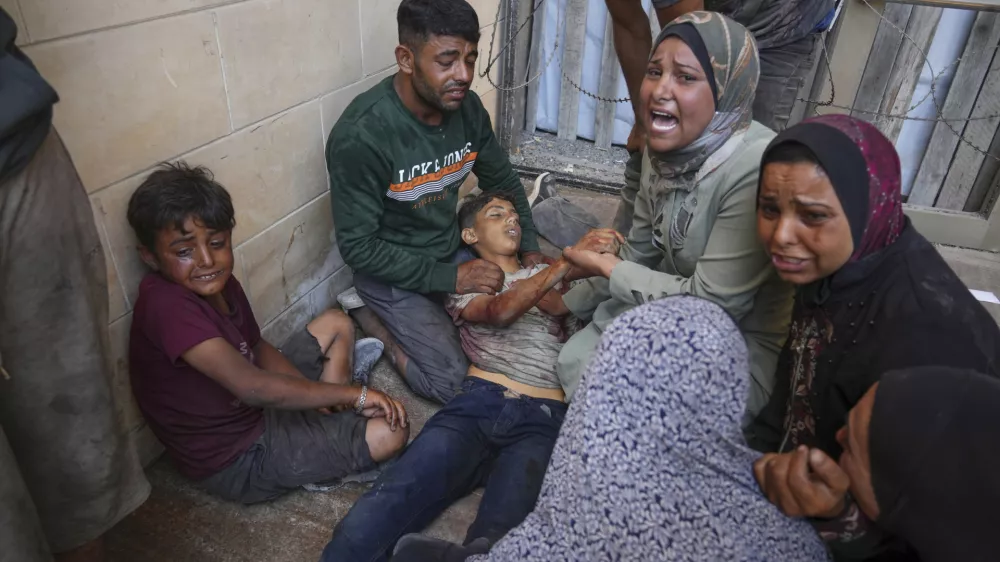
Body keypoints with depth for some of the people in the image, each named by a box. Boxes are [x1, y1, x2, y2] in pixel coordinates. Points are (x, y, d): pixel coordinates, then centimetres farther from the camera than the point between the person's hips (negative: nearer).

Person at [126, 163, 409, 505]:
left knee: (336, 324, 15)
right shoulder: (165, 305, -30)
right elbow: (251, 386, -37)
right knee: (390, 432, -20)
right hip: (236, 463, -9)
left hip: (254, 411, 9)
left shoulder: (221, 284, -3)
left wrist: (334, 399, -6)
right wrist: (353, 393, -27)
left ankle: (326, 432, 4)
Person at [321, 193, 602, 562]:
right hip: (478, 403, 0)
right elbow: (500, 311, -3)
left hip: (544, 418, 0)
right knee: (387, 505, -26)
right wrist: (568, 261, -15)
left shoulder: (549, 274, 29)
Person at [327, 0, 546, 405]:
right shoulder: (360, 135, -28)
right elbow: (358, 247, -23)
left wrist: (529, 248, -2)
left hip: (453, 249, 6)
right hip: (393, 271, -6)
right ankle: (370, 318, 7)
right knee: (458, 385, -14)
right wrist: (449, 277, -23)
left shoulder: (467, 107, -9)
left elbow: (503, 182, 8)